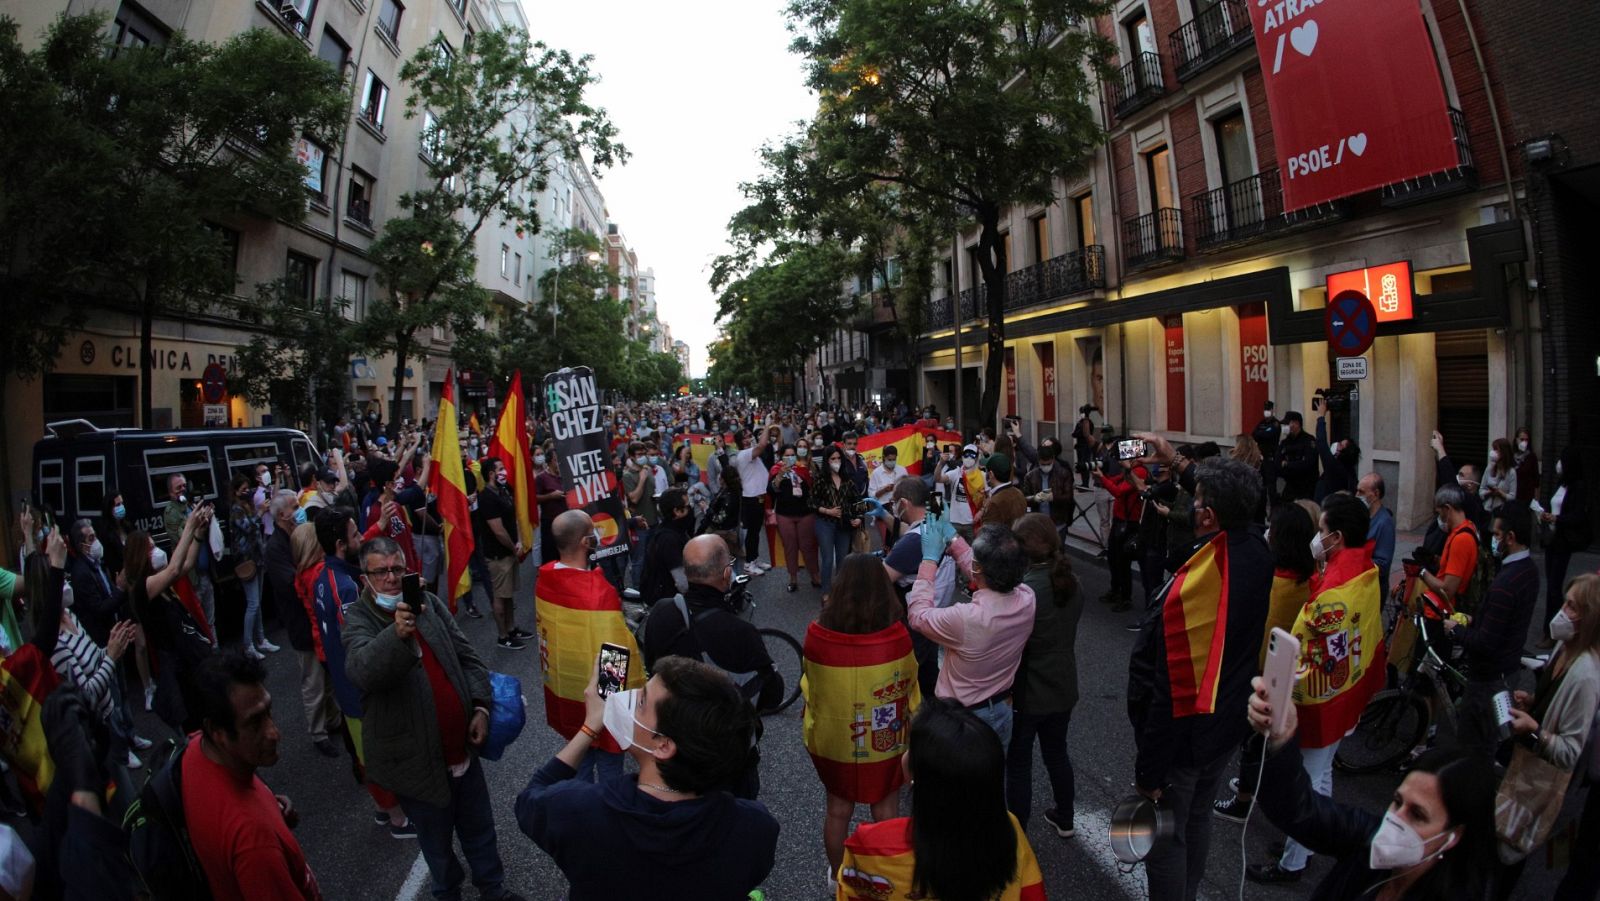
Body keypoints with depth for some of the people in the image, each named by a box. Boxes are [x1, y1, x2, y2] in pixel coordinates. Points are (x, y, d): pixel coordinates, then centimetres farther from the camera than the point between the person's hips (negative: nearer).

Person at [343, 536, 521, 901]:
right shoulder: (358, 619, -13)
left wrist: (480, 706, -2)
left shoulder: (428, 602, 1)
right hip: (417, 758, -4)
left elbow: (467, 656, 7)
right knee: (436, 838, 17)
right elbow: (362, 671, -34)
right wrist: (396, 633, -50)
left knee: (479, 826, 21)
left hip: (461, 745, 4)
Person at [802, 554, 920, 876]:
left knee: (838, 810, 23)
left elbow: (810, 682, -5)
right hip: (886, 740, -1)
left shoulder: (817, 635, -24)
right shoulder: (898, 636, -24)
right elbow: (909, 681, -5)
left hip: (833, 739, 1)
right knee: (886, 810, 22)